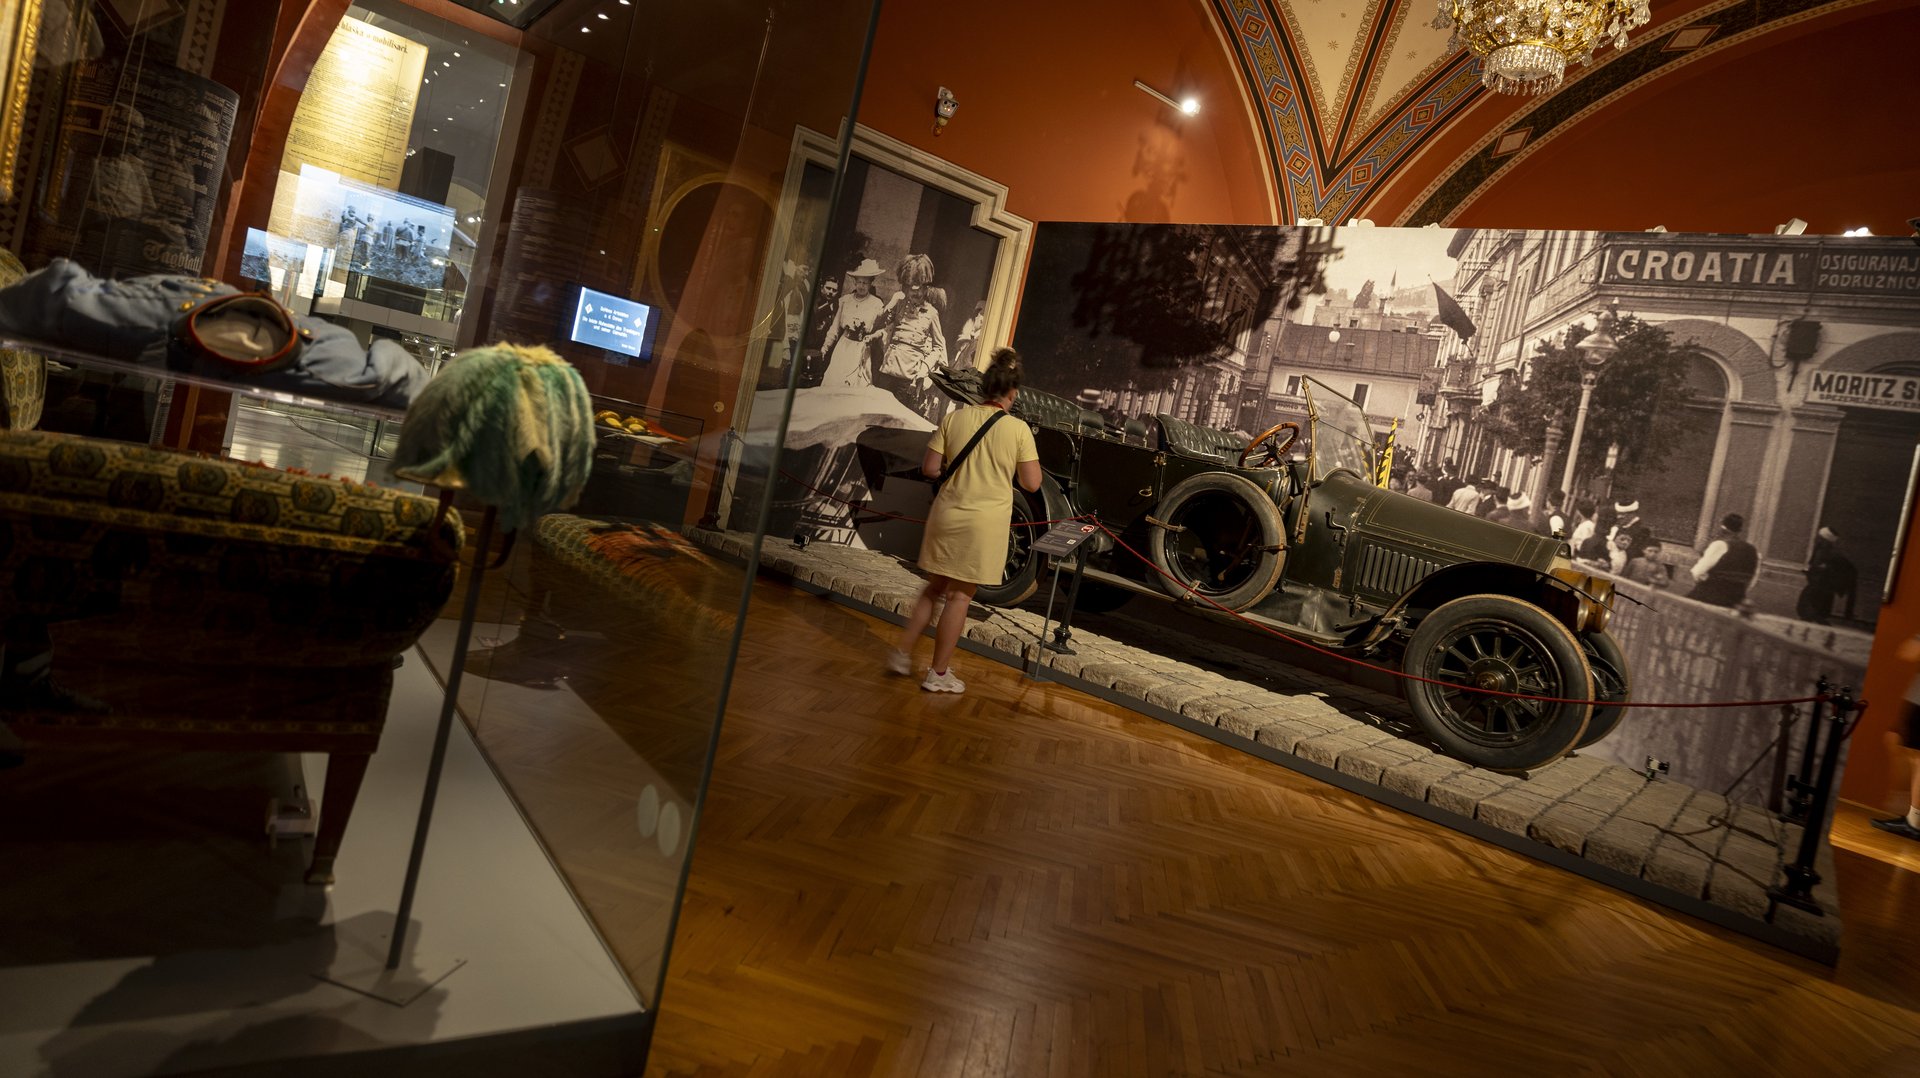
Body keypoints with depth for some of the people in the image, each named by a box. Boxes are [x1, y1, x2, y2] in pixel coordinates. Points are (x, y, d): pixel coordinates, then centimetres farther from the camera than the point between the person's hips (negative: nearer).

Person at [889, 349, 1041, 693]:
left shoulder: (954, 418, -1)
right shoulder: (1018, 429, -8)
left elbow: (930, 469, 0)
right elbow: (1032, 484, -5)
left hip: (947, 515, 3)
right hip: (986, 523, -3)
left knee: (935, 587, 20)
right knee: (960, 596, 6)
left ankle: (902, 652, 22)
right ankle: (938, 673, 14)